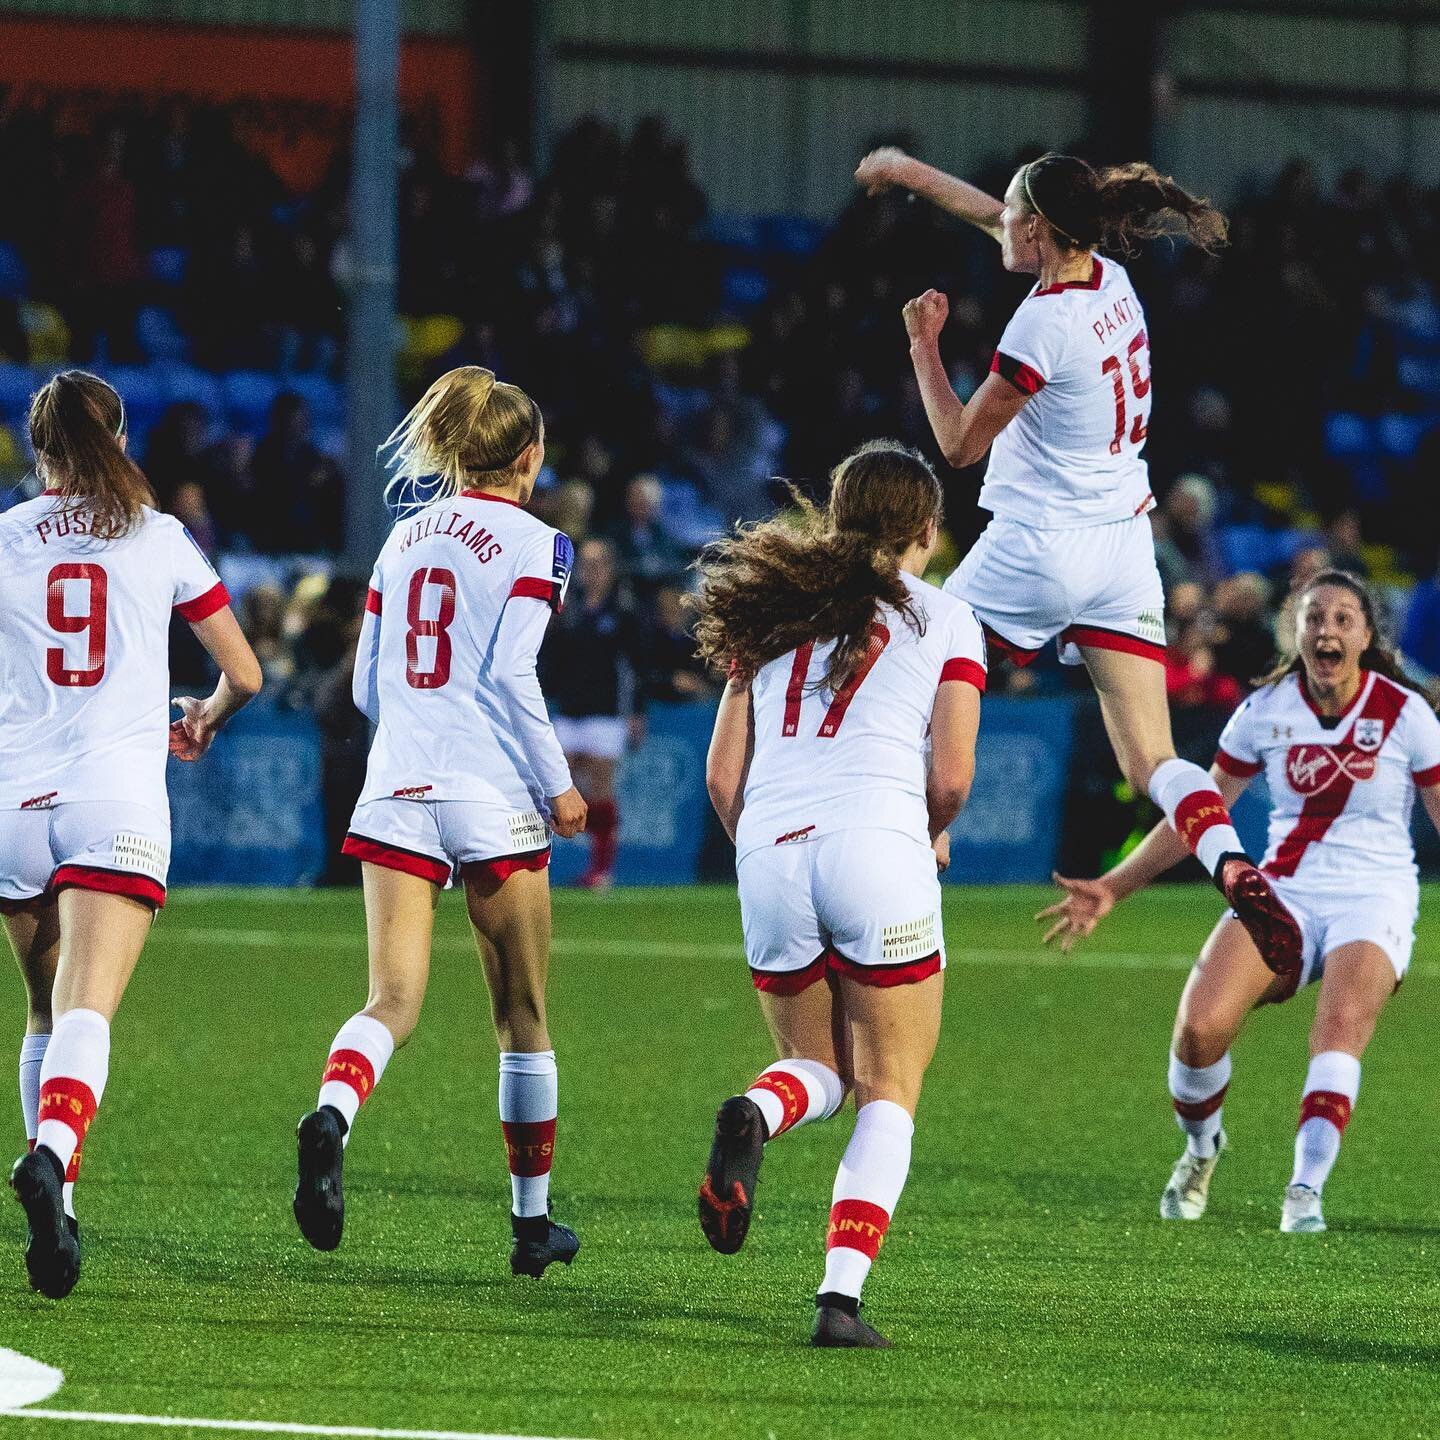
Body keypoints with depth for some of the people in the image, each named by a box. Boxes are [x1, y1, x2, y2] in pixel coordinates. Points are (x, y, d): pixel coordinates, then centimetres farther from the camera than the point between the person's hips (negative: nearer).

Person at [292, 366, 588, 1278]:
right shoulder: (535, 544, -2)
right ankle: (533, 1221, 18)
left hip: (396, 792, 4)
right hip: (494, 797, -4)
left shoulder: (405, 537, 14)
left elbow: (368, 684, 15)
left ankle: (333, 1115, -38)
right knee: (522, 1017, 10)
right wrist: (559, 787, -3)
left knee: (393, 1004, -5)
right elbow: (512, 674, -12)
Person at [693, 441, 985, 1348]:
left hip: (768, 856, 4)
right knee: (890, 1093, 6)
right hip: (876, 846, -4)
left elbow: (722, 777, 14)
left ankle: (755, 1116, -16)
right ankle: (842, 1295, -10)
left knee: (821, 1070, 20)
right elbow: (951, 777, 1)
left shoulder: (777, 614, 19)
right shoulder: (944, 621, 9)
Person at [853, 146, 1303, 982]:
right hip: (1126, 545, 7)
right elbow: (995, 217, 23)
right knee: (1153, 763, -2)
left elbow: (960, 442, -9)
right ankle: (1238, 873, -25)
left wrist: (924, 346, -1)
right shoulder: (1110, 280, 5)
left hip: (1039, 548, -7)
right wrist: (910, 173, 33)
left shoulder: (1045, 324, -18)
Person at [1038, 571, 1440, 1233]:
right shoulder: (1266, 710, 3)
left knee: (1341, 1025, -33)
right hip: (1284, 893, 2)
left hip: (1373, 900, -2)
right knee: (1199, 1026, -22)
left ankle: (1305, 1190, -35)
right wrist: (1112, 889, 9)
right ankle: (1200, 1148, 8)